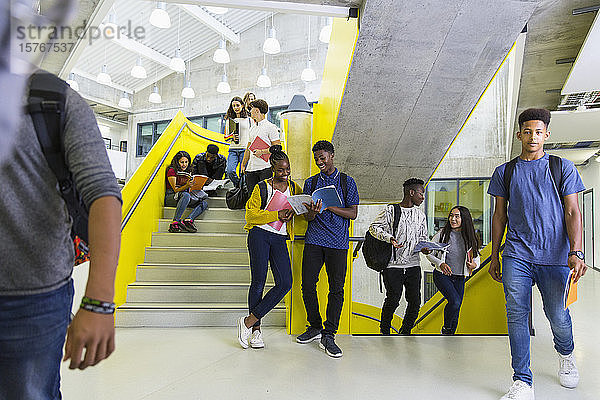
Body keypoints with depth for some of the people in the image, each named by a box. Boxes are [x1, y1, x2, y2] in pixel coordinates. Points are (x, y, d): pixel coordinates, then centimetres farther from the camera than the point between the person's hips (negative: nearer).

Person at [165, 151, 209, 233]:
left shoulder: (188, 172, 17)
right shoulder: (172, 171, -3)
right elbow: (176, 190, -11)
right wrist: (187, 186, -28)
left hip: (186, 196, 6)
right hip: (171, 197, -6)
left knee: (204, 203, -17)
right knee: (185, 195, -40)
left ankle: (188, 220, -39)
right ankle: (175, 222, -47)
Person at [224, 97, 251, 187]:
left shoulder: (249, 119, 8)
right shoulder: (229, 120, 14)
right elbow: (226, 137, 15)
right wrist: (232, 137, -7)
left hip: (245, 149, -2)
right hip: (233, 149, 2)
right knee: (230, 172, -16)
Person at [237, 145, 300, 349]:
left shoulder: (294, 187, 14)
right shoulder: (262, 187, 3)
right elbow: (251, 215, -3)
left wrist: (293, 212, -3)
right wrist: (277, 215, -13)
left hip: (280, 240, 4)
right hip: (260, 235, -3)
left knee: (285, 283, -10)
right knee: (259, 281, -2)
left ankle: (248, 321, 0)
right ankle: (256, 329, 14)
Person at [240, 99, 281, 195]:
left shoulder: (270, 127, -3)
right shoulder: (252, 128, 20)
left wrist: (262, 152, -17)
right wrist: (243, 165, 18)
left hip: (265, 168, -7)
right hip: (251, 168, 7)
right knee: (250, 194, 6)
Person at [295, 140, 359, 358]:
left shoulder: (346, 181, 6)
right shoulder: (311, 182, 13)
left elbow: (353, 213, -2)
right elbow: (307, 217, 9)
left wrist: (328, 206, -15)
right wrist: (313, 212, -15)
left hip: (338, 243, -2)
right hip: (314, 240, 3)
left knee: (337, 288, -3)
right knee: (308, 285, 1)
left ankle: (329, 336, 7)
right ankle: (315, 327, 21)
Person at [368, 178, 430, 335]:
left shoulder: (420, 214, 14)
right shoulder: (391, 210, -4)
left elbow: (422, 237, 21)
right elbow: (374, 227, -4)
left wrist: (424, 247, 0)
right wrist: (389, 238, -19)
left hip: (413, 264, 5)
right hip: (393, 264, -5)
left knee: (415, 300, 2)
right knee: (393, 300, -6)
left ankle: (405, 333, 23)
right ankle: (384, 331, 19)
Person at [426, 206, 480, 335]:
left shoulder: (470, 237, 0)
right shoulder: (443, 234, -7)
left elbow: (476, 258, 10)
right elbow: (429, 253, -1)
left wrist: (474, 265, -13)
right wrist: (440, 263, -18)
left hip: (459, 278, 3)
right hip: (442, 275, -3)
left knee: (455, 312, 7)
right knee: (455, 301, -23)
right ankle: (445, 328, 1)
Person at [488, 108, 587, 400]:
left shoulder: (563, 168, 7)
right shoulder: (505, 171, 11)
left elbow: (572, 212, 1)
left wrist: (575, 252, -12)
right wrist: (494, 257, 9)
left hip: (554, 256, -1)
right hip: (516, 255, 1)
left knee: (556, 315, 7)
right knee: (516, 313, -5)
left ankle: (566, 355, 42)